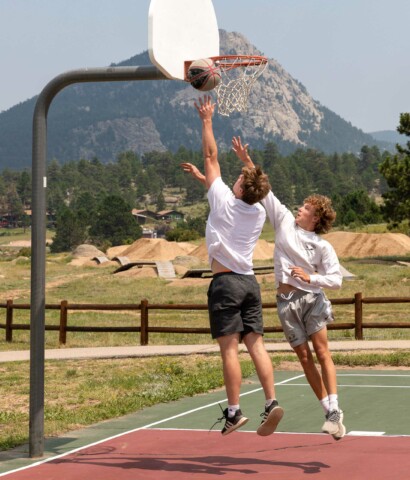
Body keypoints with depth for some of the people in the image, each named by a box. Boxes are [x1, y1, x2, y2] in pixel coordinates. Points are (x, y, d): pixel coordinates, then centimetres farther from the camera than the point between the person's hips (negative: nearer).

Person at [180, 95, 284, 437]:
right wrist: (202, 178, 37)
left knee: (230, 347, -7)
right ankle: (272, 403, -8)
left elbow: (211, 157, 2)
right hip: (250, 281, 6)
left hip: (225, 281, -6)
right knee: (256, 344, 2)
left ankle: (234, 411, -8)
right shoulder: (259, 213, 9)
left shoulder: (224, 201, -7)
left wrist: (207, 120, 12)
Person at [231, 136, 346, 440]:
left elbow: (336, 280, -2)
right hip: (286, 300, 3)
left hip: (311, 297, -3)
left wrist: (310, 277, -15)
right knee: (304, 357, 1)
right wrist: (247, 161, 5)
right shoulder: (285, 221, 9)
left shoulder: (323, 246, 0)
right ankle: (329, 412, 6)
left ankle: (335, 410, -13)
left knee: (322, 352, -10)